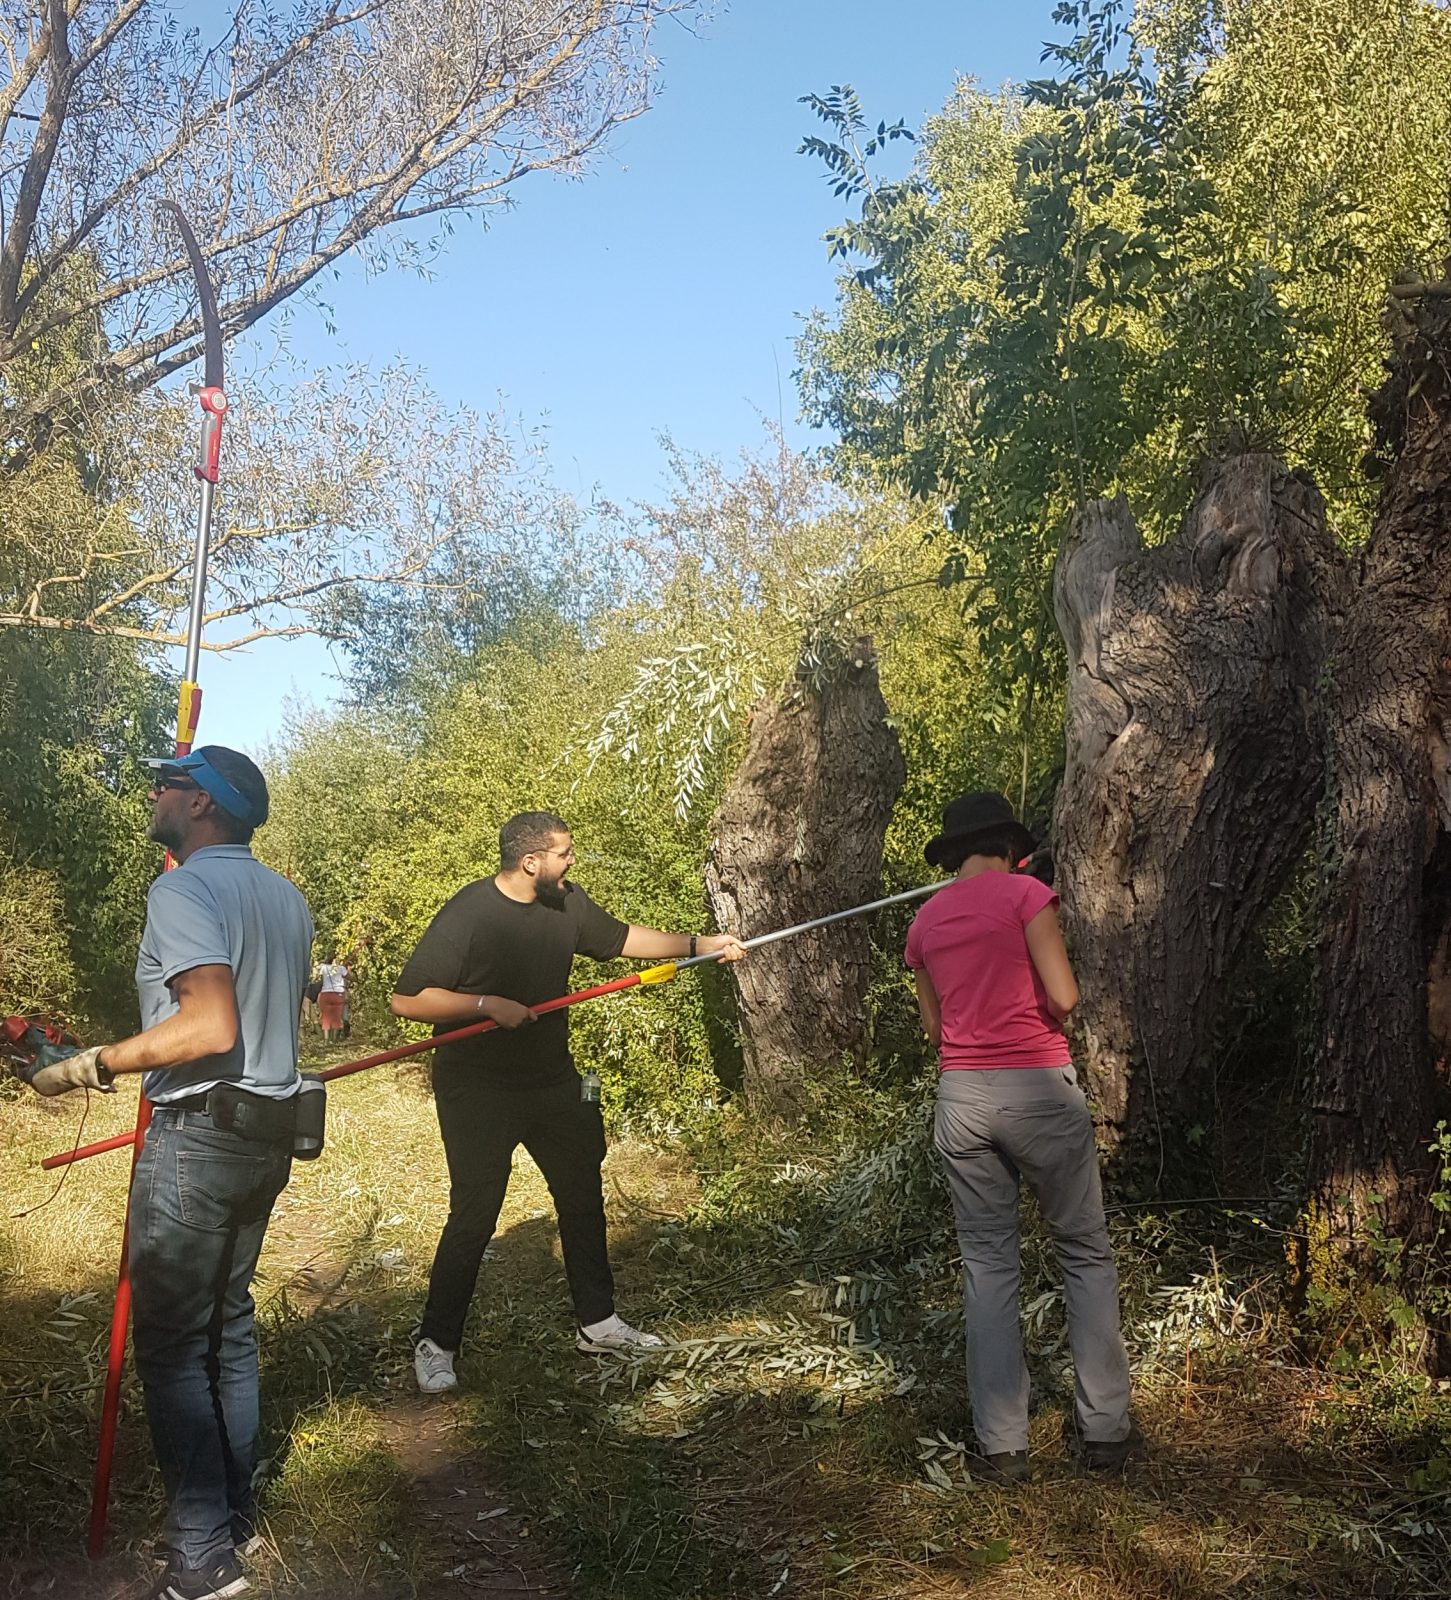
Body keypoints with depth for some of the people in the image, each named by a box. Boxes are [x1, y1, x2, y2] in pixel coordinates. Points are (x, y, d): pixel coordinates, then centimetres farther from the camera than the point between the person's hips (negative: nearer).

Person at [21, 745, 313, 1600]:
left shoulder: (182, 889, -15)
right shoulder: (287, 898, 10)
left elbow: (211, 1026, -26)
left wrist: (90, 1067, -20)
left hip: (200, 1134, -8)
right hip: (268, 1130, 9)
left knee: (171, 1340, 0)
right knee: (229, 1321, 18)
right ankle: (235, 1512, 27)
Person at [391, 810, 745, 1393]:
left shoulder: (566, 902, -1)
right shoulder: (467, 916, -21)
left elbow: (620, 937, 14)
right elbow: (406, 999, -21)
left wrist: (699, 944, 9)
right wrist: (487, 1004, -28)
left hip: (551, 1081, 7)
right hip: (478, 1092, -7)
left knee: (582, 1197, 15)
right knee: (473, 1216, -5)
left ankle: (597, 1322, 31)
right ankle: (435, 1345, 15)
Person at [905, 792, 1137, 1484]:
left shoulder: (925, 919, 10)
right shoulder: (1026, 893, -5)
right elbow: (1064, 998, -10)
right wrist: (1037, 999, 10)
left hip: (961, 1095, 4)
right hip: (1039, 1088, -4)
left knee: (987, 1263, 10)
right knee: (1086, 1252, 11)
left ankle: (1001, 1444, 12)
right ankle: (1104, 1427, 15)